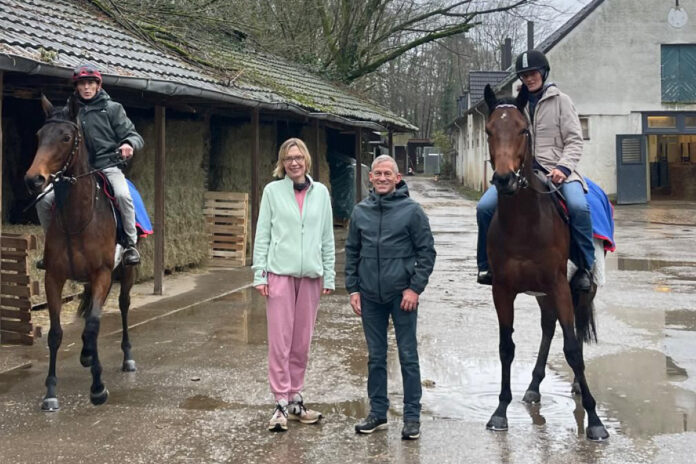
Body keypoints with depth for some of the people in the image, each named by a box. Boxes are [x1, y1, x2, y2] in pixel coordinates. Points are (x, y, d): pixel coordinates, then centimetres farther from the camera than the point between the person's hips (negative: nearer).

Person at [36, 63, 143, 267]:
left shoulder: (112, 108, 4)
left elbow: (134, 136, 1)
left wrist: (129, 143, -21)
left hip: (108, 166, -3)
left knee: (122, 194, -34)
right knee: (44, 200, -9)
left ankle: (131, 244, -19)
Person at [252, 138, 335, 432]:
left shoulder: (320, 192, 8)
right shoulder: (273, 191, 2)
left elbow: (327, 237, 11)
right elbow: (262, 235, 2)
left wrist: (329, 276, 7)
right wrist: (260, 274, -4)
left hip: (311, 275, 3)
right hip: (280, 273, -2)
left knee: (302, 341, 8)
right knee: (280, 340, -4)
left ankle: (295, 398, 19)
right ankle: (281, 403, 1)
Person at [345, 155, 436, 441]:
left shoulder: (412, 210, -5)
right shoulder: (360, 211, 5)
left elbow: (427, 252, -4)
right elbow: (352, 252, 11)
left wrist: (415, 288, -11)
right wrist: (352, 289, 5)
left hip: (402, 295, -3)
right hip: (370, 296, 4)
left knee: (408, 357, 3)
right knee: (375, 357, 12)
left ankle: (412, 416, 12)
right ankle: (377, 412, 23)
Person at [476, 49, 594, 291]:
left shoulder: (560, 100, 6)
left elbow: (574, 141, 0)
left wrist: (563, 167, -17)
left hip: (555, 169, -3)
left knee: (578, 206, -32)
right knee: (484, 206, -16)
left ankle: (585, 266, -14)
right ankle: (486, 266, 1)